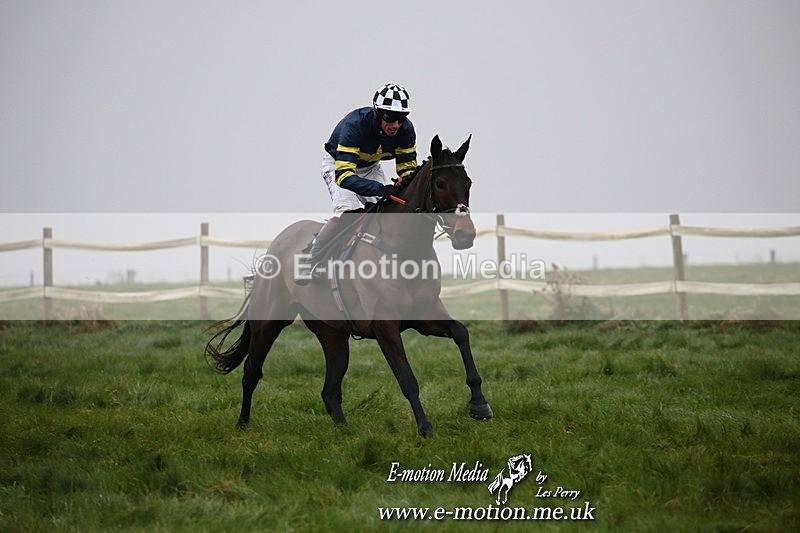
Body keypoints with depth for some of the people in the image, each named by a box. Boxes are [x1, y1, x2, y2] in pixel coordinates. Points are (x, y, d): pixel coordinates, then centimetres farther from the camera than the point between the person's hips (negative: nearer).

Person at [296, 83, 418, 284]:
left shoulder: (405, 129, -24)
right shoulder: (354, 124, -40)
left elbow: (408, 168, -12)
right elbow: (344, 175, -46)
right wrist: (379, 188, -59)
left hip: (370, 167, 5)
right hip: (337, 163, -5)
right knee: (348, 211, -28)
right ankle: (308, 266, -20)